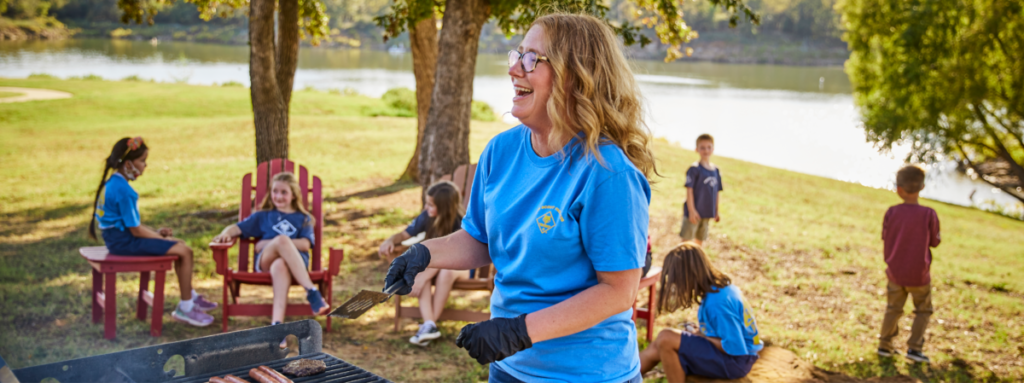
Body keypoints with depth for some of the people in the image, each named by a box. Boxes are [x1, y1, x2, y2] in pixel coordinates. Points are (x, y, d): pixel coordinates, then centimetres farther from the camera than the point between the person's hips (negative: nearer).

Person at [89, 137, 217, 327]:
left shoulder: (112, 183, 11)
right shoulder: (123, 190, -22)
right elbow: (136, 229, -20)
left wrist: (156, 232, 9)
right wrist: (162, 238, -8)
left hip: (120, 237, 11)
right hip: (124, 242, -11)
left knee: (180, 244, 17)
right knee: (184, 252, -12)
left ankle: (190, 296, 25)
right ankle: (185, 308, -4)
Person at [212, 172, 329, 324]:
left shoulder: (303, 219, 24)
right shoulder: (263, 216, 32)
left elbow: (305, 245, 6)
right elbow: (238, 228, 22)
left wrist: (267, 243, 0)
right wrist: (225, 234, -4)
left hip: (296, 261, -1)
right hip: (265, 261, 1)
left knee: (280, 266, -42)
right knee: (282, 239, -36)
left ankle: (277, 323, -59)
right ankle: (312, 291, -46)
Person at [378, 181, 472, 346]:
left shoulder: (460, 224, -24)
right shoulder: (427, 217, -8)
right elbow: (405, 234, 1)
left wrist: (424, 276, -37)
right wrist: (390, 240, -21)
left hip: (461, 266, -5)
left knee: (447, 270, -40)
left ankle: (430, 323, -28)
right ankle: (429, 325, -38)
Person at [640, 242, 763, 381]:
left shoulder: (717, 302, -28)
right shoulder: (720, 285, 0)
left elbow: (735, 349, -26)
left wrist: (701, 335, -13)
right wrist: (700, 330, 0)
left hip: (736, 362, -9)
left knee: (665, 338, -20)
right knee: (656, 349, 6)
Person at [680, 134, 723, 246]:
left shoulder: (716, 171, 7)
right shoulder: (694, 169, -11)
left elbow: (716, 192, 12)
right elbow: (689, 190, -13)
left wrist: (716, 212, 13)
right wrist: (692, 210, -17)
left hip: (707, 213, 6)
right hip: (694, 212, -6)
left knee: (700, 240, 16)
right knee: (687, 240, -1)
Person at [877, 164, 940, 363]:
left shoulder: (892, 213, -11)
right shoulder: (929, 215, -15)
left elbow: (885, 237, 1)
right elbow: (934, 242, -4)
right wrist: (939, 236, 16)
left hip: (895, 272, 2)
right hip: (919, 275, -2)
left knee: (893, 309, 18)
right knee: (923, 311, 16)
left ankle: (885, 345, 23)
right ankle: (914, 347, 10)